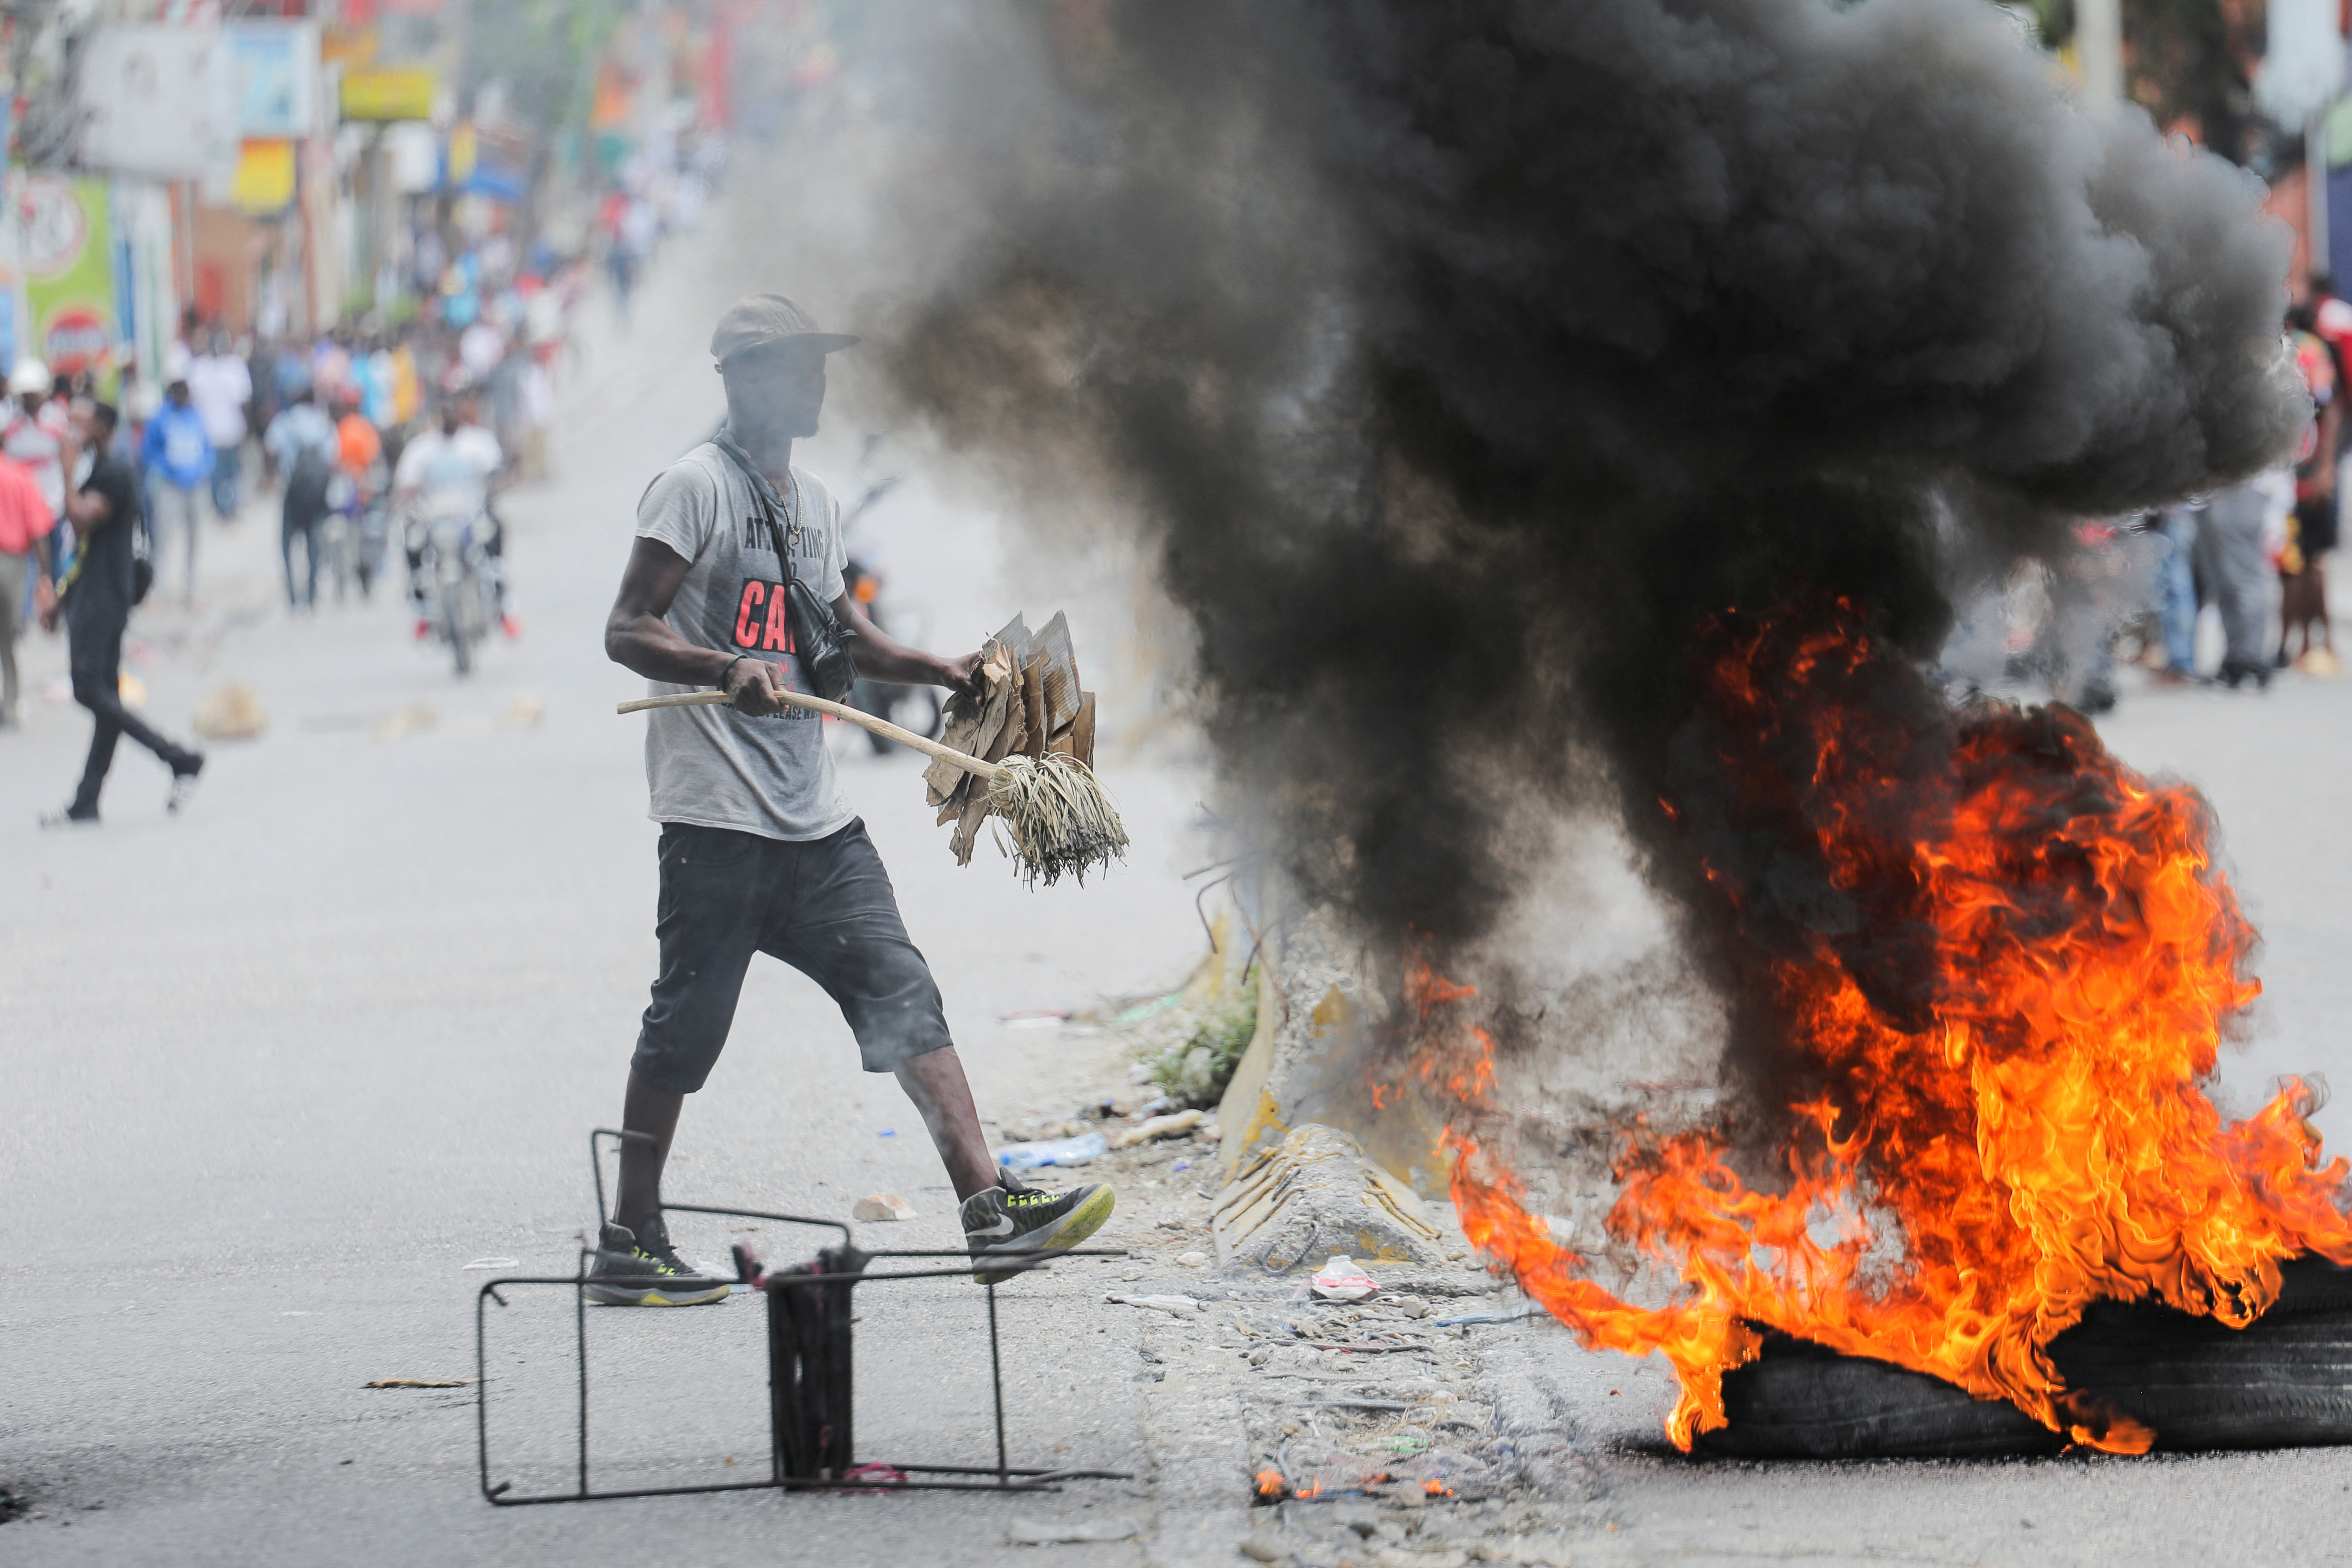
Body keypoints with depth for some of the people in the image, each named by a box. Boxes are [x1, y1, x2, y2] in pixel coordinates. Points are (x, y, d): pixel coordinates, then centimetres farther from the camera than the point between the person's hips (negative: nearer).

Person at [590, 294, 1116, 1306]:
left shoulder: (811, 500, 19)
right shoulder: (697, 484, -7)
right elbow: (627, 631, -13)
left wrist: (942, 672, 17)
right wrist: (728, 671, -29)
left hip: (814, 820, 7)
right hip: (717, 816, -7)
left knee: (902, 993, -3)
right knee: (687, 1024, -3)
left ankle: (987, 1206, -9)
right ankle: (629, 1247, 6)